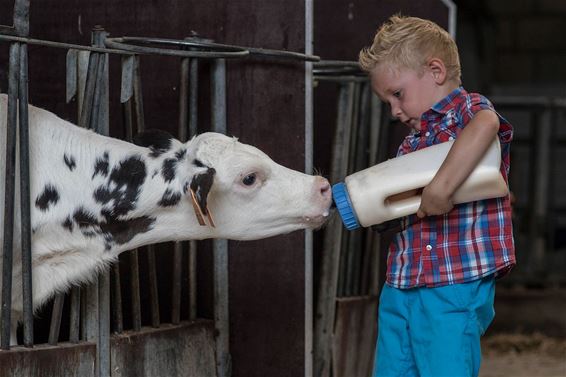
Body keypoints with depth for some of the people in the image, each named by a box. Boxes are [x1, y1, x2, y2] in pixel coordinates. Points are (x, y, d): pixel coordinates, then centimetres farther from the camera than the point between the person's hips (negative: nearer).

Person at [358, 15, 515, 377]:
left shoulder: (469, 109, -6)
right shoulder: (412, 141, 19)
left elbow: (484, 125, -32)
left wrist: (440, 189, -35)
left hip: (455, 285, -8)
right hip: (400, 286, 8)